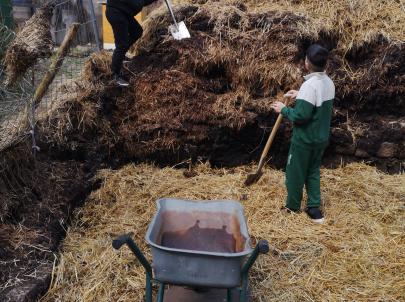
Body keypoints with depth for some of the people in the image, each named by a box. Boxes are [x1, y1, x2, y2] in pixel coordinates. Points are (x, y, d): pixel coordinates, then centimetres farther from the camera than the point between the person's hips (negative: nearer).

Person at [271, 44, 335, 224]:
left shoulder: (310, 85, -25)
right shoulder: (329, 82, 2)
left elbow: (301, 115, -27)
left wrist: (283, 110, -11)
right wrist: (299, 96, 15)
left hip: (305, 139, -8)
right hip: (321, 137, 8)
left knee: (295, 172, 10)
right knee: (313, 171, 20)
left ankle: (292, 206, 28)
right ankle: (315, 209, 22)